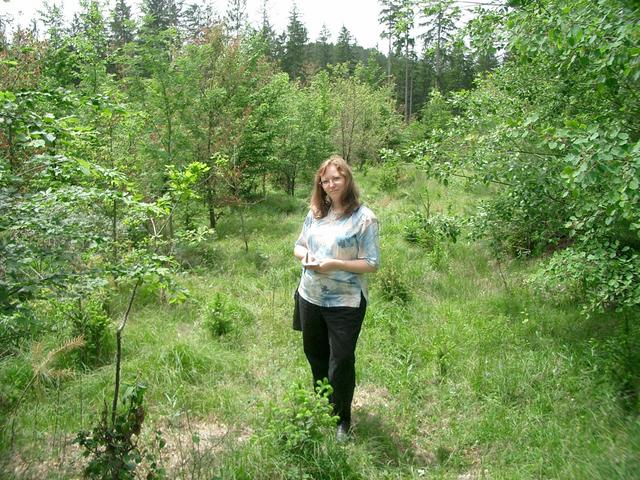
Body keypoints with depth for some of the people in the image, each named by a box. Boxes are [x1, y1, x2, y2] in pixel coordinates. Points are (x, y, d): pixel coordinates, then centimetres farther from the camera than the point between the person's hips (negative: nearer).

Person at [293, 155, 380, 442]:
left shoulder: (363, 218, -13)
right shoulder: (316, 212, 5)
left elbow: (372, 264, -14)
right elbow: (299, 245, 14)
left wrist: (336, 264, -24)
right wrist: (304, 255, -9)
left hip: (345, 303, -6)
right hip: (310, 297, 6)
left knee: (341, 361, 4)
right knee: (314, 353, 21)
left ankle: (342, 419, 28)